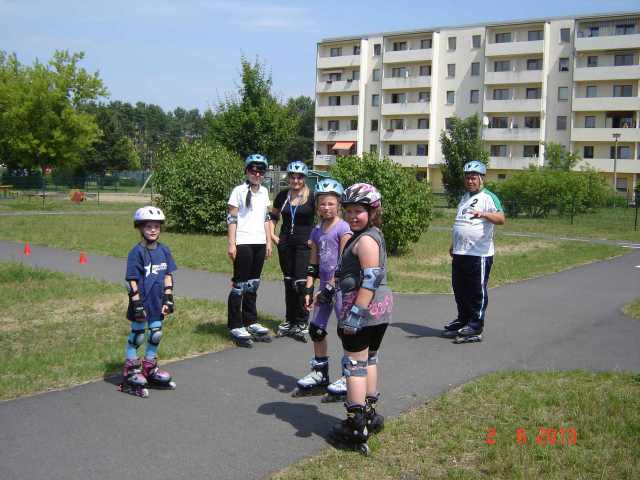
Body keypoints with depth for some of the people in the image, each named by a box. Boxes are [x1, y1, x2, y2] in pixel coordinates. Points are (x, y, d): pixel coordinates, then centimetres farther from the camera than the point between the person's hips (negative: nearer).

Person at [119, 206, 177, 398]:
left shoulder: (164, 250, 2)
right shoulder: (137, 252, -13)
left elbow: (168, 275, 7)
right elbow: (132, 280, -13)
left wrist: (168, 299, 3)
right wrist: (137, 304, -16)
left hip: (157, 303, 5)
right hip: (142, 302, -5)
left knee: (156, 335, 14)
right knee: (137, 336, 5)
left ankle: (150, 369, 30)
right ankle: (131, 373, 17)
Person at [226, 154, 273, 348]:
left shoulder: (264, 192, 12)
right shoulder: (239, 191, -5)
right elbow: (231, 219, -7)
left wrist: (269, 241, 12)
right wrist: (231, 244, -13)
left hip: (259, 243, 6)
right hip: (243, 243, -6)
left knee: (253, 284, 13)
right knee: (240, 284, -3)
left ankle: (251, 322, 23)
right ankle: (235, 326, 2)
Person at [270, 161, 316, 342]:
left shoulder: (312, 197, -6)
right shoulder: (282, 196, 7)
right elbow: (273, 216, 20)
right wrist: (272, 234, 9)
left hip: (304, 245, -5)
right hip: (285, 245, 5)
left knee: (301, 283, -9)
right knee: (288, 283, 12)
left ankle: (301, 323, 2)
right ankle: (289, 321, 23)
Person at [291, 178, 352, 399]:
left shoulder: (343, 228, -10)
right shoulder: (317, 231, 11)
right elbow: (313, 264, 14)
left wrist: (329, 288, -17)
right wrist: (308, 290, 7)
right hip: (325, 287, 8)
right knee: (316, 329, 10)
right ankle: (320, 374, 23)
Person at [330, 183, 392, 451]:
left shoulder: (365, 239, -16)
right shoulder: (373, 235, 16)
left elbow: (370, 280, -24)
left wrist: (354, 314, -25)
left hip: (364, 308, -10)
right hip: (380, 308, 10)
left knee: (354, 364, -4)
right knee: (369, 359, 20)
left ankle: (356, 424, 0)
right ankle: (369, 413, 31)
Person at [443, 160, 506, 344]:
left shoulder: (488, 197, -8)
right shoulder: (465, 197, 19)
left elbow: (501, 219, -24)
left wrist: (483, 214, -42)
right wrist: (453, 244, 26)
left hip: (479, 254, -8)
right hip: (460, 253, 8)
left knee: (477, 291, 0)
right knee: (460, 289, 16)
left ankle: (475, 327, 8)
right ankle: (463, 320, 30)